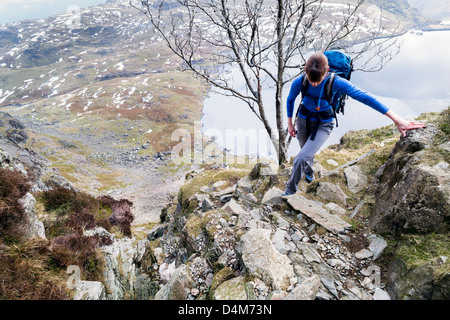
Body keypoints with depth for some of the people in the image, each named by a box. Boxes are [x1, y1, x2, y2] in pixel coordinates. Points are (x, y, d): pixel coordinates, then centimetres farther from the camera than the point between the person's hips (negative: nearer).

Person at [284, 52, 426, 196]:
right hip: (304, 119, 3)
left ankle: (290, 190, 8)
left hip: (323, 124, -3)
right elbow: (290, 100, -1)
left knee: (301, 158, -18)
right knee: (307, 153, 24)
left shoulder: (335, 82, -30)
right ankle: (309, 172, 61)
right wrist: (290, 124, 7)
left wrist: (396, 119, -31)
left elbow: (363, 96, -30)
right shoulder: (299, 82, -22)